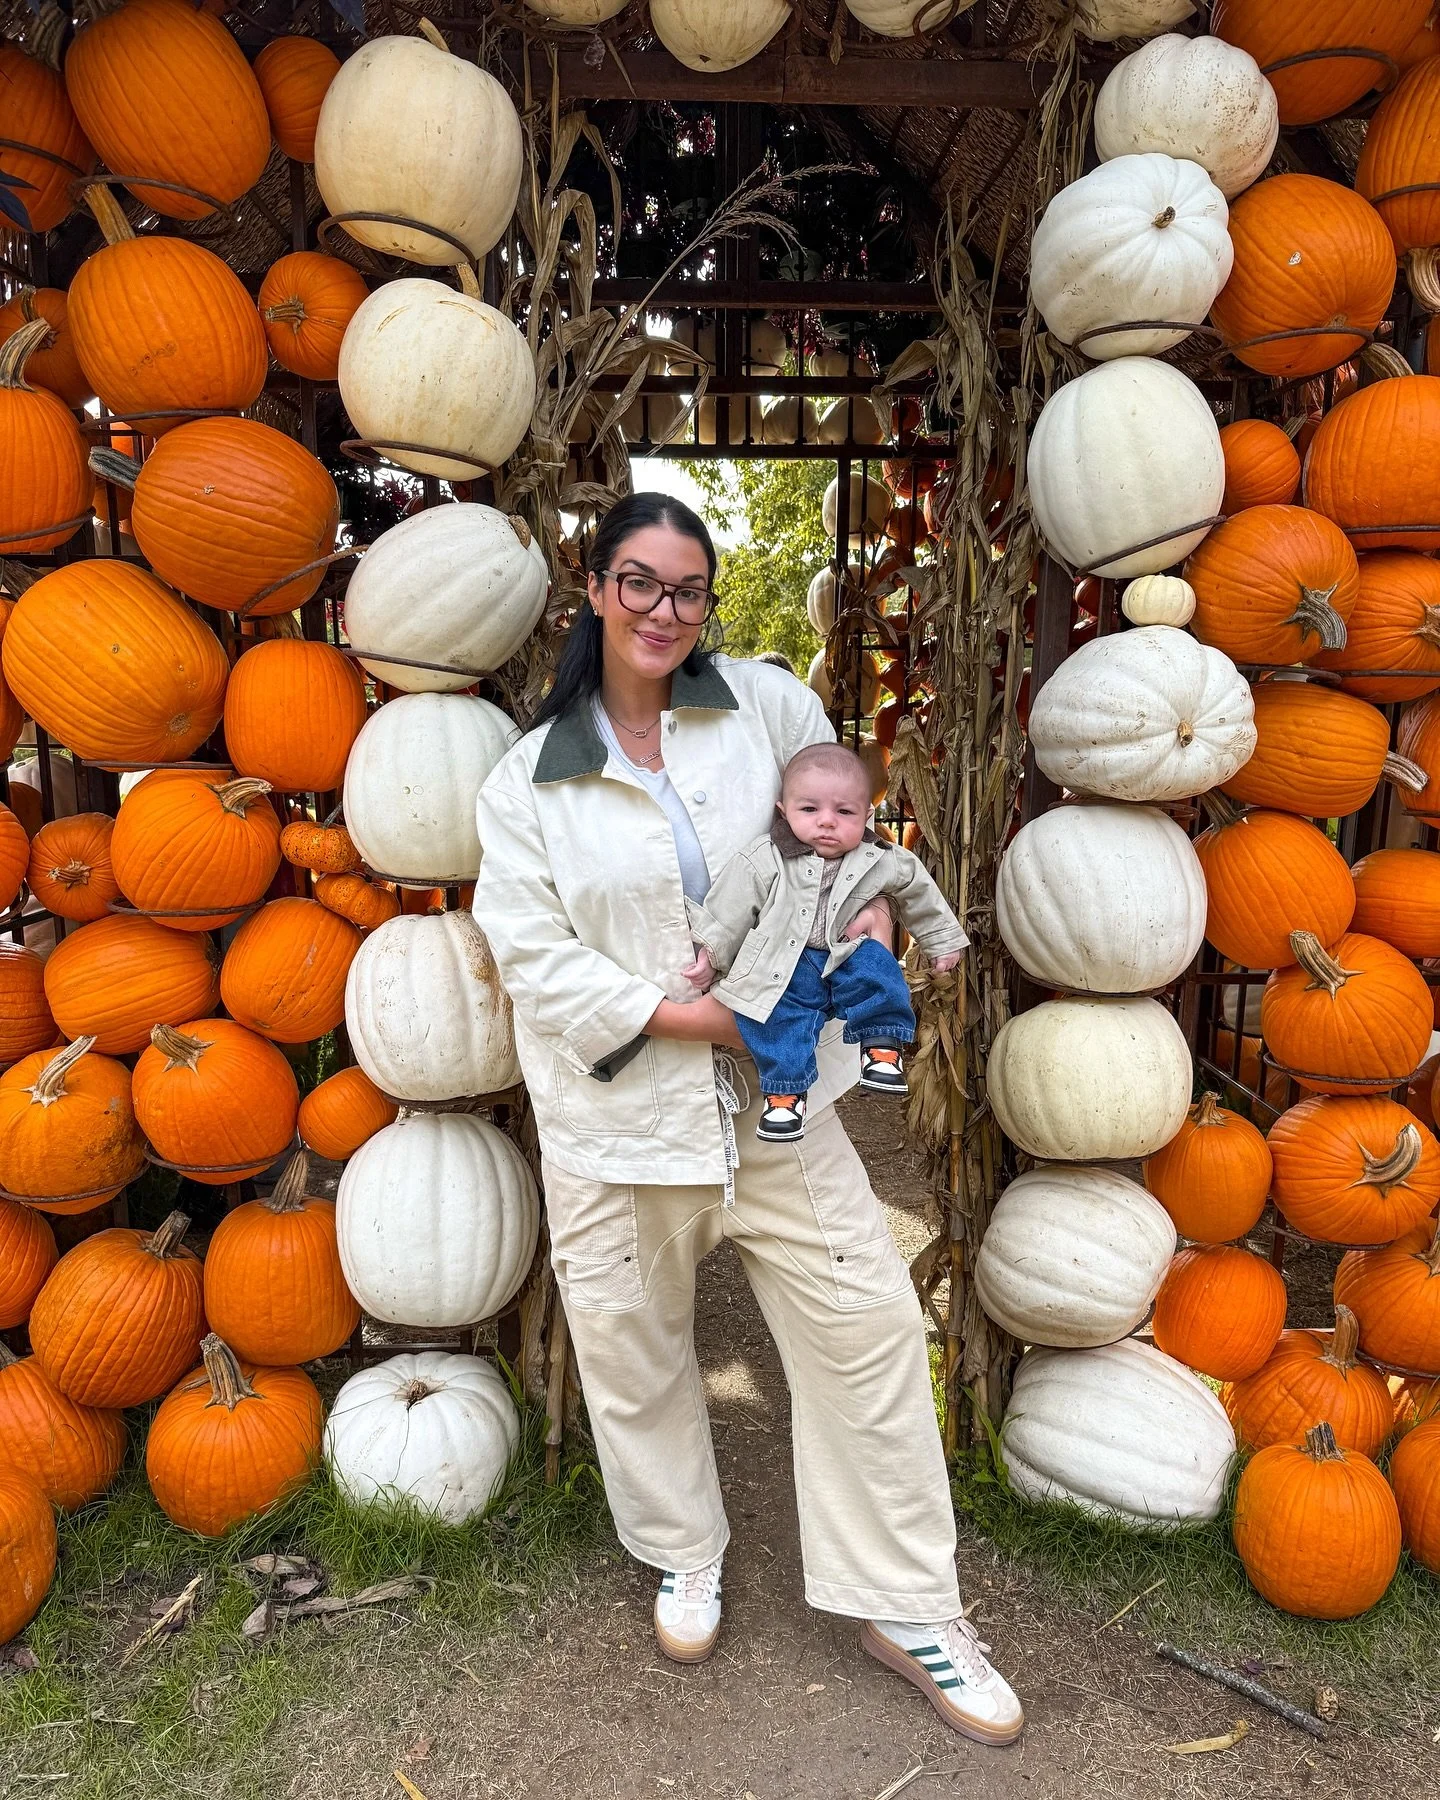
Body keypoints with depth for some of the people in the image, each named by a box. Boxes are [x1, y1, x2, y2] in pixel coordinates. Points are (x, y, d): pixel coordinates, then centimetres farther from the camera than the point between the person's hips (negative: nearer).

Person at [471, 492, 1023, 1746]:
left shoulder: (765, 704, 0)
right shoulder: (528, 779, -3)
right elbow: (534, 959, -10)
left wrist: (871, 899, -5)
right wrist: (693, 1016, -17)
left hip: (775, 1093, 1)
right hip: (619, 1117, 0)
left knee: (868, 1326, 3)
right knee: (638, 1351, 15)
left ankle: (907, 1608, 24)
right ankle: (687, 1557, 44)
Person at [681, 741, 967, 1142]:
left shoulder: (885, 863, -3)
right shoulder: (764, 860, -10)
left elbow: (920, 897, 15)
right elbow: (727, 912, -1)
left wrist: (943, 941, 23)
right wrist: (710, 956, 1)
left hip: (847, 956, 1)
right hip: (784, 966, -1)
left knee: (877, 966, -25)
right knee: (781, 1015, -23)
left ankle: (881, 1047, -10)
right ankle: (785, 1089, -8)